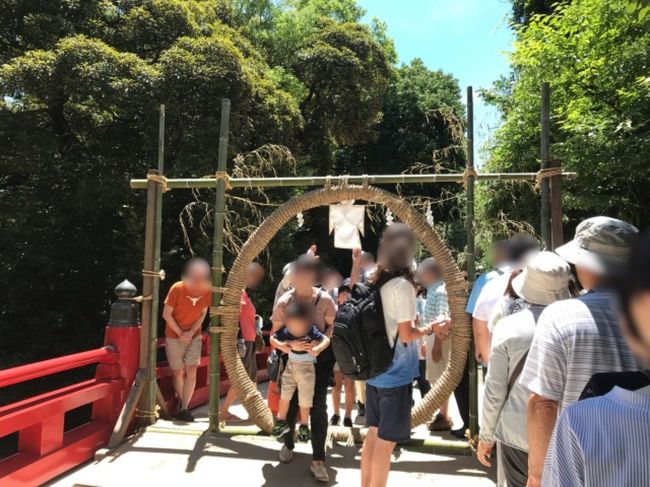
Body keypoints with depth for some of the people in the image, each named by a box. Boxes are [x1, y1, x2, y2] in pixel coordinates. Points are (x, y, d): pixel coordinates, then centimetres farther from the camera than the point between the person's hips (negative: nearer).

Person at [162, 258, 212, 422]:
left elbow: (202, 314, -1)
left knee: (191, 372, -6)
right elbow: (166, 314, -13)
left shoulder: (207, 291, -13)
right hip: (174, 336, -2)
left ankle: (184, 408, 4)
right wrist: (180, 333, -14)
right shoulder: (177, 289, -22)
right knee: (178, 372, 6)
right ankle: (182, 401, 29)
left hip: (194, 336, 2)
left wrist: (191, 332, -12)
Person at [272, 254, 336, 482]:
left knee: (318, 407, -3)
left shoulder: (324, 299, -14)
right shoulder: (284, 301, -11)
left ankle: (318, 460, 10)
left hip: (319, 359, -1)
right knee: (290, 403, 13)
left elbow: (333, 326, -7)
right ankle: (288, 443, 41)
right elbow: (275, 334, -7)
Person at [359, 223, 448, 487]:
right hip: (396, 375, -7)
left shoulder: (375, 283, 5)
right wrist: (428, 328, 0)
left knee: (373, 435, 18)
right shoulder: (402, 284, -17)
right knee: (385, 442, 6)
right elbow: (406, 335, -16)